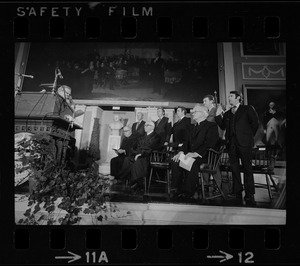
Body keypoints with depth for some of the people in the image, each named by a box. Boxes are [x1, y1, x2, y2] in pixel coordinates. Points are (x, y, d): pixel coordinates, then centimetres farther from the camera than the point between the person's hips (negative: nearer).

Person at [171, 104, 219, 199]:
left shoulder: (211, 126, -1)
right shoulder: (193, 127, 26)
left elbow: (210, 144, -14)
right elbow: (188, 142, 18)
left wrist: (195, 153, -26)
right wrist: (181, 151, -3)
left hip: (204, 156, -7)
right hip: (191, 155, 7)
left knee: (191, 163, -37)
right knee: (175, 161, -20)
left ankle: (188, 192, -24)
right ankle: (179, 190, -13)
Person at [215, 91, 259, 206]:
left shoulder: (248, 109, 4)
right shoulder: (227, 113, 19)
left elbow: (255, 123, 1)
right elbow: (223, 126, 10)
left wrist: (249, 136, 2)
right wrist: (218, 115, 1)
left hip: (244, 142, -5)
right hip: (231, 143, 5)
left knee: (247, 168, -1)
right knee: (234, 168, 7)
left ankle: (249, 194, 2)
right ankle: (237, 192, 14)